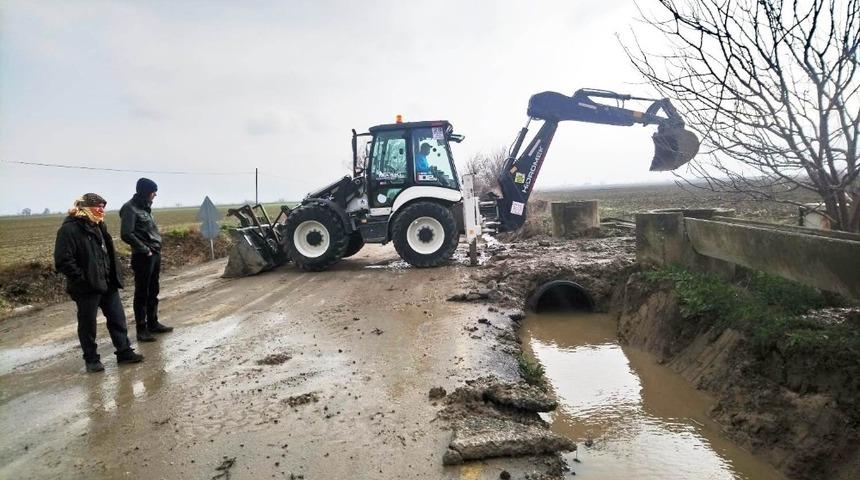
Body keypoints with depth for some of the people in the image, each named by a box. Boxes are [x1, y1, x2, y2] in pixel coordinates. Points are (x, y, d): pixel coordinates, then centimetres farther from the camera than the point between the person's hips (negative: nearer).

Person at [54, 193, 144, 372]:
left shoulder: (98, 225, 12)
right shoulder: (69, 229, -14)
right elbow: (62, 261, -20)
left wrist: (114, 276, 13)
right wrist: (83, 279, -19)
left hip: (107, 283, 8)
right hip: (87, 288, -7)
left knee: (117, 318, 10)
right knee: (88, 324, 6)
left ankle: (124, 352, 19)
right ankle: (91, 359, 19)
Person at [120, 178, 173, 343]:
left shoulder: (145, 207, 14)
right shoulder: (130, 208, -12)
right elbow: (126, 234, -19)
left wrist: (157, 247, 7)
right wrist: (144, 249, -15)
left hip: (155, 254, 9)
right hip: (143, 256, -8)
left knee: (153, 291, 16)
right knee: (142, 293, -1)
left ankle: (153, 323, 26)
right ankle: (141, 329, 5)